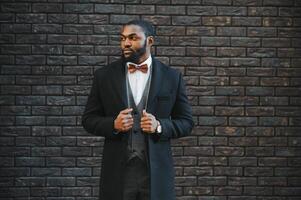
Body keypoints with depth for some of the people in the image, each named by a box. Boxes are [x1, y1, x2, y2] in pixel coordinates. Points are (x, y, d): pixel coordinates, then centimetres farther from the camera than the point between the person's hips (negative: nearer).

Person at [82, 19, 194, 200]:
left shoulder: (172, 77, 3)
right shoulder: (104, 75, 4)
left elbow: (186, 122, 5)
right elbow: (89, 119, 7)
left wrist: (159, 126, -14)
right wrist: (113, 124, -13)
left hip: (156, 171, 0)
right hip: (117, 172, 0)